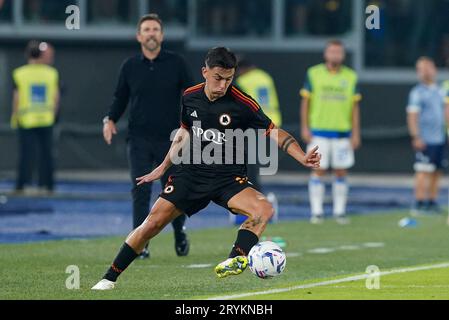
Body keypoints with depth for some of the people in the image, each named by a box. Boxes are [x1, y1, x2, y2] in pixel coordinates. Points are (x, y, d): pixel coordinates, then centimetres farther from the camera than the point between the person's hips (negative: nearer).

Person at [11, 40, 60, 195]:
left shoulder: (19, 73, -7)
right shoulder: (52, 73, 1)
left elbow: (16, 97, -6)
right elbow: (56, 96, 5)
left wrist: (14, 116, 6)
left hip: (26, 120, -2)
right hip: (46, 119, 2)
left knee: (26, 153, 2)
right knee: (46, 153, 8)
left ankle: (22, 185, 1)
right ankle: (46, 184, 9)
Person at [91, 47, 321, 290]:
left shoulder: (242, 103, -12)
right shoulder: (190, 97, 0)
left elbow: (274, 132, -10)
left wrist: (302, 158, -24)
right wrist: (163, 167, 24)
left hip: (228, 179, -2)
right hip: (192, 173, 2)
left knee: (264, 209, -30)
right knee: (153, 222, -8)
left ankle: (235, 261, -44)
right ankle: (110, 278, 3)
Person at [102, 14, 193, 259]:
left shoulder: (176, 63, 0)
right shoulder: (130, 66, 5)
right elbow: (120, 98, 15)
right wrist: (110, 119, -2)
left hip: (170, 138, -1)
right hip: (139, 140, 1)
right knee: (140, 193, -7)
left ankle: (180, 234, 32)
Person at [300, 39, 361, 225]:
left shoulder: (350, 77, 6)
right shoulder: (313, 74, 2)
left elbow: (355, 107, 7)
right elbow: (305, 102, 4)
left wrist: (356, 133, 2)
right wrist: (304, 128, -3)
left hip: (342, 133, 2)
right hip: (319, 132, -2)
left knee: (341, 173, 4)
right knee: (318, 171, -3)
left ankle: (339, 211, 11)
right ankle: (317, 212, 1)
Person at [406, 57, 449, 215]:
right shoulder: (417, 92, -4)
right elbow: (412, 116, -9)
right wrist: (416, 137, -16)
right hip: (425, 141, -6)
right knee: (424, 171, -11)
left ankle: (432, 202, 16)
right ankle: (419, 204, -11)